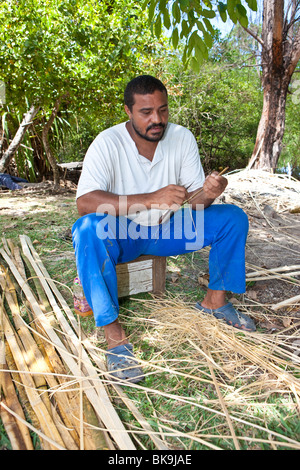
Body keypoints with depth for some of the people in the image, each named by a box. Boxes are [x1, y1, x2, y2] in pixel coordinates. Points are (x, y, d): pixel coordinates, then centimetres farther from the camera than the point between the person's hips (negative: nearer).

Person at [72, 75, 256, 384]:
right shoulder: (107, 143, -18)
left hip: (165, 230, 4)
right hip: (120, 235, -4)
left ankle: (214, 300, 6)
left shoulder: (182, 138, -5)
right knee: (89, 229, -37)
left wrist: (206, 194, -30)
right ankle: (113, 332, -26)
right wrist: (152, 199, -40)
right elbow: (84, 202, -30)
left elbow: (193, 197, -4)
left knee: (233, 218, -8)